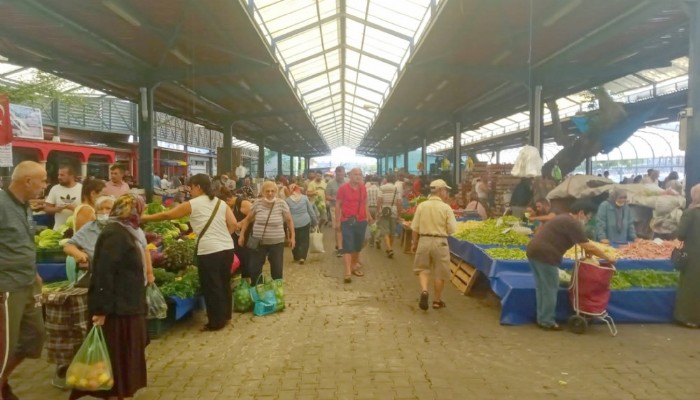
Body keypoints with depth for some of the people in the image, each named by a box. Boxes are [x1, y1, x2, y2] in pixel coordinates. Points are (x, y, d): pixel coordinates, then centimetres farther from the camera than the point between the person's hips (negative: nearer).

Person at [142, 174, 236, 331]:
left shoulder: (192, 204, -1)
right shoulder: (221, 203, 10)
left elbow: (167, 215, 6)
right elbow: (233, 224, 1)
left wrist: (145, 218, 18)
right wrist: (222, 236, 14)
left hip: (209, 251, -6)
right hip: (227, 248, 6)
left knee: (211, 287, 7)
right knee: (224, 283, 19)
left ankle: (216, 322, 16)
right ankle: (225, 315, 32)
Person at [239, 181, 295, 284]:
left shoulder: (281, 203, -7)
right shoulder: (257, 203, -3)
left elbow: (289, 220, 3)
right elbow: (248, 219, 7)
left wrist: (292, 237, 3)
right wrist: (242, 235, 4)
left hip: (276, 243, -1)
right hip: (258, 242, 1)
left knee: (277, 271, 4)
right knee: (254, 269, 3)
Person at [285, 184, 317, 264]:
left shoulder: (287, 200, 1)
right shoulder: (305, 198, 2)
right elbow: (311, 211, 5)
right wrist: (315, 221, 14)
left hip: (293, 223, 0)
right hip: (305, 222, 0)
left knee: (295, 241, 15)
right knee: (304, 240, 7)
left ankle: (296, 257, 23)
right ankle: (302, 257, -5)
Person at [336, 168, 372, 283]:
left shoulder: (363, 188, 5)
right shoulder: (343, 188, -8)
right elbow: (338, 205, -3)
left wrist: (368, 216, 4)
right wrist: (338, 222, -5)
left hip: (361, 221, 5)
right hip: (347, 221, -5)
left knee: (358, 245, 14)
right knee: (348, 246, -7)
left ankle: (354, 266, 32)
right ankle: (348, 272, -10)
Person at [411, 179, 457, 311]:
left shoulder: (421, 206, -3)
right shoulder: (446, 207, -8)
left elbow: (415, 228, 1)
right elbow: (452, 229, -8)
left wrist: (414, 243, 12)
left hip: (424, 240, 2)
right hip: (440, 242, -2)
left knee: (423, 268, 17)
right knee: (440, 273, 11)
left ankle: (424, 290, -7)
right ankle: (437, 300, 21)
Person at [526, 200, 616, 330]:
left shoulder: (564, 219, 22)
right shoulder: (573, 224, -8)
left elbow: (580, 243, 30)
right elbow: (588, 247, -8)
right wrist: (607, 257, 2)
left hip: (533, 251, 10)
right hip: (545, 255, -10)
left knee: (542, 287, 17)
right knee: (550, 289, 2)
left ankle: (542, 319, 26)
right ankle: (547, 322, 11)